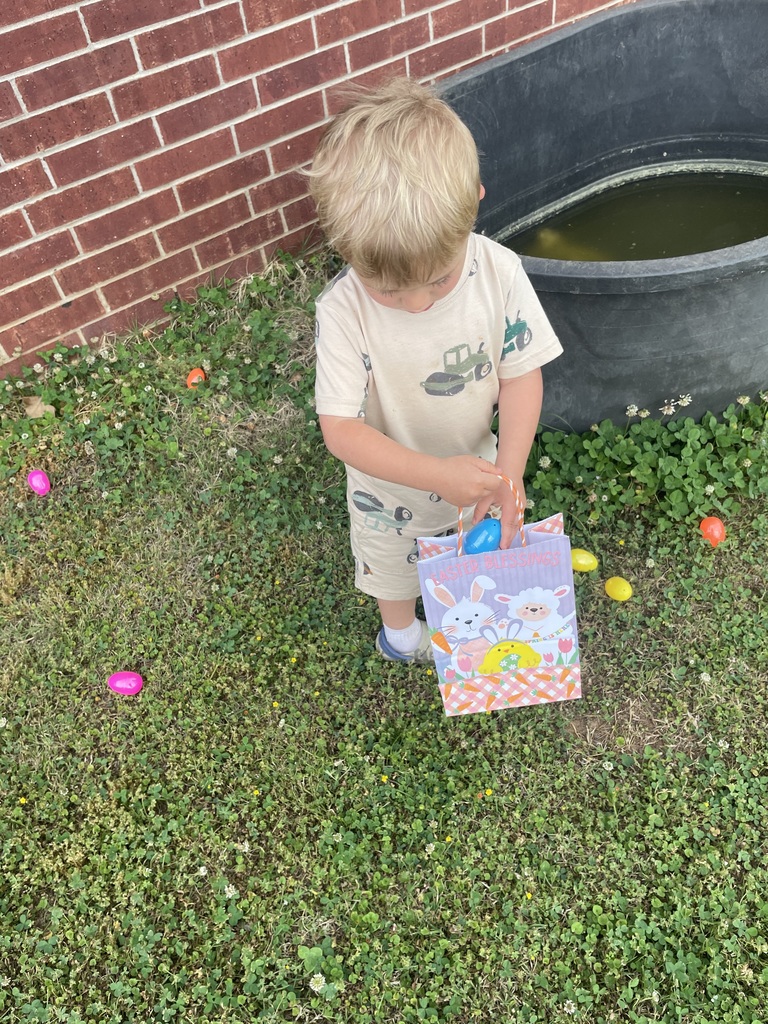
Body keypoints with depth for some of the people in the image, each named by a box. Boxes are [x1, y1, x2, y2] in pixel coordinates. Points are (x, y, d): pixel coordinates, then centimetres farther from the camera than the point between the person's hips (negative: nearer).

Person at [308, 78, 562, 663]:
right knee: (395, 569, 29)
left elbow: (521, 375, -17)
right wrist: (437, 474, -42)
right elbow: (340, 428, -31)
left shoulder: (499, 272, -26)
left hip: (473, 468, 2)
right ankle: (400, 631, 63)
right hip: (392, 491, -1)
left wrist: (507, 477, -29)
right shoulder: (344, 311, -34)